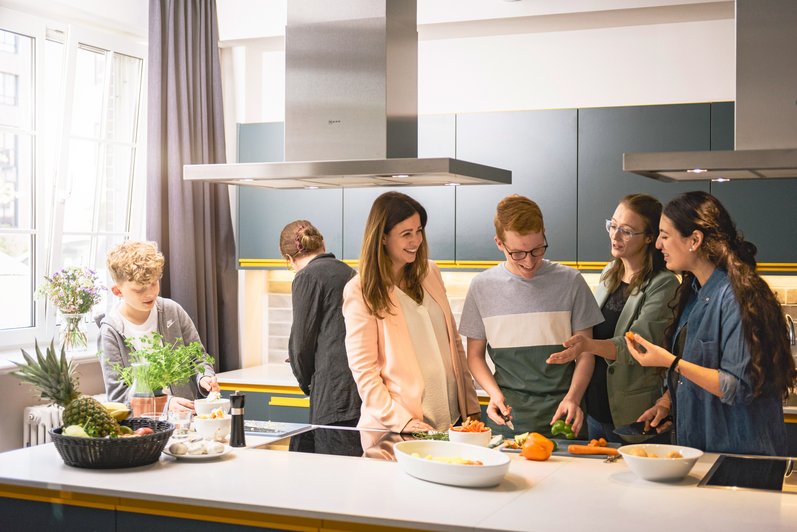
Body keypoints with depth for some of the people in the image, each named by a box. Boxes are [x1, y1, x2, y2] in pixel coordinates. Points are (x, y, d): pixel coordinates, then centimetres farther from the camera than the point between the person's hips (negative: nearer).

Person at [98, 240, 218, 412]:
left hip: (187, 417, 4)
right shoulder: (111, 331, -3)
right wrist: (166, 404, -19)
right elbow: (117, 394, -7)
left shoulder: (172, 311, 6)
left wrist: (204, 378, -8)